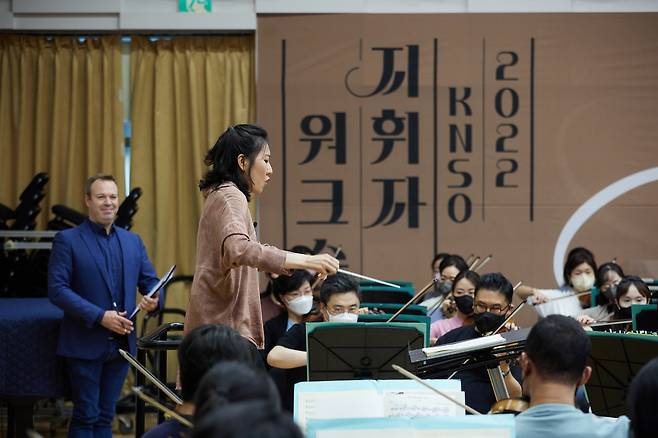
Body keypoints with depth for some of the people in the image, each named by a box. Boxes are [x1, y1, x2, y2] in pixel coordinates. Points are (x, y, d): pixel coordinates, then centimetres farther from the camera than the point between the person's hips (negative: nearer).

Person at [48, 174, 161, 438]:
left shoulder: (133, 241, 13)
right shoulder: (67, 240, -4)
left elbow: (150, 280, 13)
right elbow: (57, 289, -12)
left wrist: (153, 299, -12)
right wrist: (100, 316, -19)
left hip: (121, 344, 5)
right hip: (85, 344, -5)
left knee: (105, 417, 9)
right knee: (86, 417, -2)